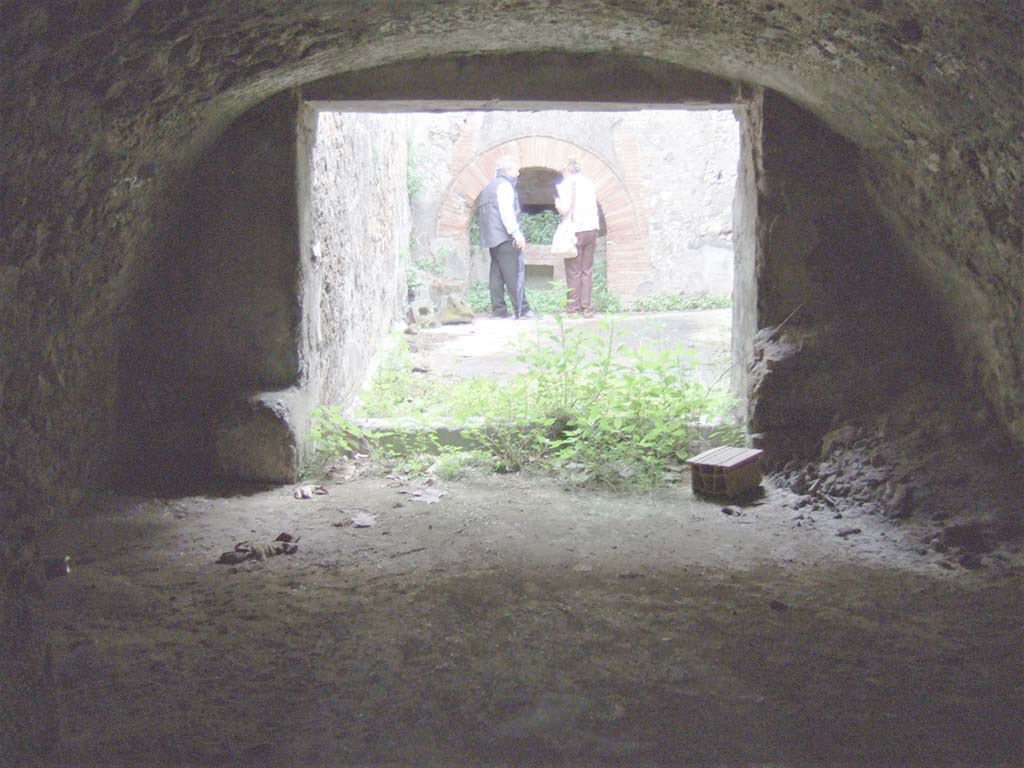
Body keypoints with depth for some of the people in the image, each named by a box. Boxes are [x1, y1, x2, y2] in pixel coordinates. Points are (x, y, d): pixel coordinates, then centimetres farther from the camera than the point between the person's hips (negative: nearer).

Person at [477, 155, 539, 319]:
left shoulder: (489, 187, 23)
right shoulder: (504, 185, -6)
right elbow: (506, 212, -17)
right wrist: (517, 233, -18)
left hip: (492, 238, 10)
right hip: (505, 237, -10)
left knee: (497, 274, 7)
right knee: (515, 273, -11)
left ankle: (498, 309, 4)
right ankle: (521, 309, -14)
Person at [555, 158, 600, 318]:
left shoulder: (564, 185, -6)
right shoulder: (589, 183, 11)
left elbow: (564, 210, -13)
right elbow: (594, 208, 15)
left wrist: (557, 204, 7)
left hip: (575, 231, -5)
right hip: (591, 229, 5)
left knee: (573, 272, 1)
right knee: (587, 271, 7)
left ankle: (573, 308, 3)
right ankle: (587, 308, 6)